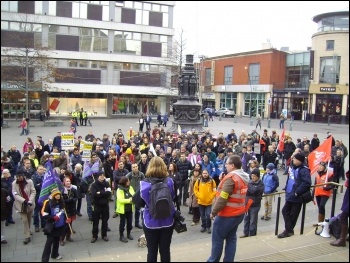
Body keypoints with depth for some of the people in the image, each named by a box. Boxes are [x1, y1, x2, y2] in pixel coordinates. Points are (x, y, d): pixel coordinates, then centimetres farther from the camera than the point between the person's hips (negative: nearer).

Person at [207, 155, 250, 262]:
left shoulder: (231, 178, -21)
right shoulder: (244, 177, 6)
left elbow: (222, 198, -23)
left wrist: (214, 212, -14)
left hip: (227, 215, -8)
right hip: (239, 213, 8)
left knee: (217, 239, 6)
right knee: (231, 238, 14)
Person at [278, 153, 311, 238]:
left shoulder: (303, 170, -17)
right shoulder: (293, 168, 12)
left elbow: (306, 183, -27)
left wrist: (297, 192, -23)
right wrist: (287, 189, 13)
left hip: (297, 197, -9)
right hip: (290, 195, 9)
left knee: (293, 214, 4)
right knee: (285, 211, 10)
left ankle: (289, 230, 18)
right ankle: (289, 230, 18)